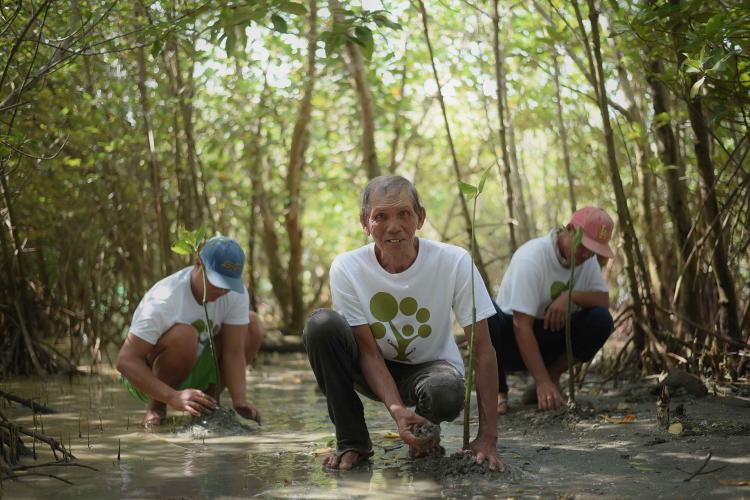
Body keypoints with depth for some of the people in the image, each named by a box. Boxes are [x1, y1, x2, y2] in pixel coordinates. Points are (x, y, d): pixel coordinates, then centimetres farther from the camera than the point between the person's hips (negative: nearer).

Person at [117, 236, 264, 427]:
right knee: (184, 335, -36)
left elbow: (234, 352, -16)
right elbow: (125, 360, -35)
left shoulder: (236, 294, -16)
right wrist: (173, 397, -46)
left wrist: (239, 400, -32)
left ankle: (210, 401, -1)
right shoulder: (163, 301, -32)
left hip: (195, 372, 6)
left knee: (253, 324, -6)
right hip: (147, 376, -6)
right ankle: (156, 407, -15)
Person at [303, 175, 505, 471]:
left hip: (430, 367, -1)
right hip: (375, 371, 2)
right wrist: (395, 408, -36)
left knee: (447, 392, -38)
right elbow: (368, 351, -17)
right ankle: (352, 441, -10)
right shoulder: (347, 268, -20)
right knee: (321, 325, -27)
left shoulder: (455, 262, -23)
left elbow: (482, 349, -21)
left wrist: (487, 436, -26)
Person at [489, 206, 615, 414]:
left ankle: (552, 376, -4)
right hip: (513, 337, -5)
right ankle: (497, 389, -16)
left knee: (601, 319, -21)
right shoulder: (531, 258, -24)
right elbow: (521, 325, -29)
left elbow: (604, 300, -5)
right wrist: (543, 382, -35)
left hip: (550, 338, 5)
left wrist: (571, 296, -27)